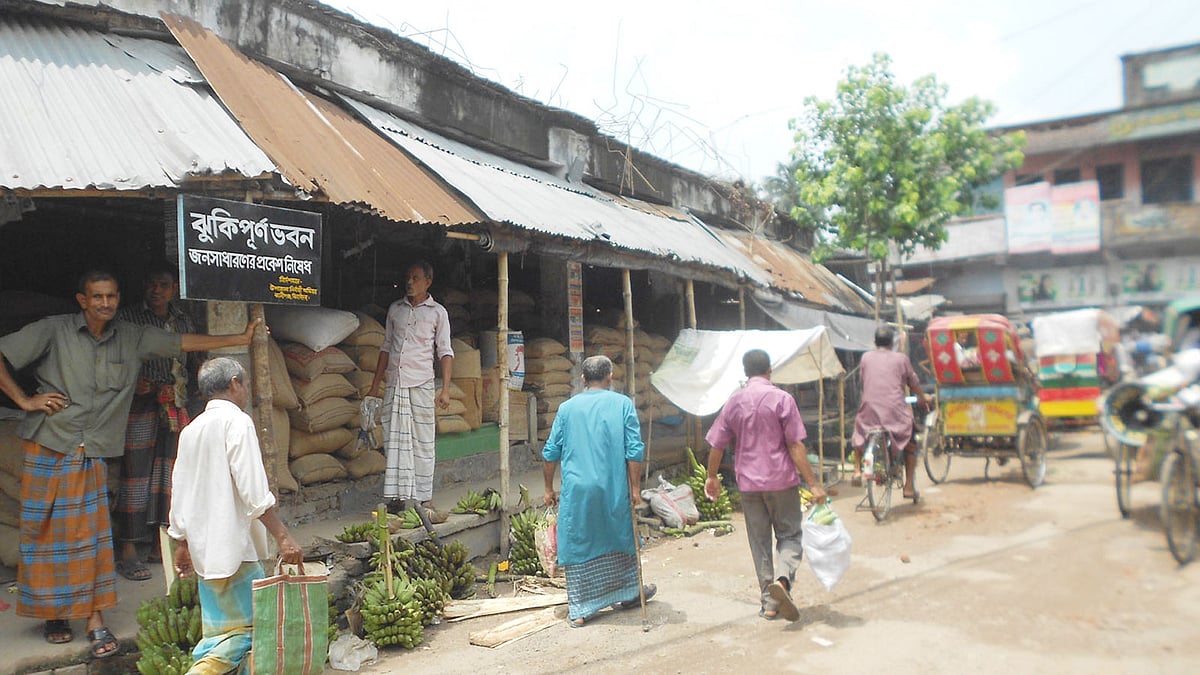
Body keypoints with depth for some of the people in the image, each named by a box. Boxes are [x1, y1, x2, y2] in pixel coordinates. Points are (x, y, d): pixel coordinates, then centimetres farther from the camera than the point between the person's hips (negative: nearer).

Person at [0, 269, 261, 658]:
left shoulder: (132, 339, 5)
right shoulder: (54, 331, -4)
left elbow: (185, 343, 7)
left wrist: (242, 338, 4)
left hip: (92, 455, 2)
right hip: (48, 448, -2)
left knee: (91, 535, 0)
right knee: (45, 532, 6)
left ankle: (95, 622, 5)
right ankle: (53, 614, 23)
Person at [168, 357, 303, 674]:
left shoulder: (191, 430, 14)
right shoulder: (236, 421, -11)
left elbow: (179, 492, 18)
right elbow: (253, 491, -18)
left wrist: (181, 543, 27)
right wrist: (283, 537, -17)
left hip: (203, 549, 8)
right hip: (233, 546, -8)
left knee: (223, 627, 14)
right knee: (254, 624, -2)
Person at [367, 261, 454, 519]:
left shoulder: (437, 312, 3)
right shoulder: (395, 309, 13)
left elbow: (445, 352, 0)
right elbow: (386, 347, 17)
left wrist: (446, 389, -9)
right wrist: (375, 384, 13)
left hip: (421, 384, -3)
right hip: (394, 384, 4)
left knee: (422, 443, -1)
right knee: (394, 442, 3)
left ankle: (425, 500, 5)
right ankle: (397, 498, 8)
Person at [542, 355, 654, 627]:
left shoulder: (567, 408, 5)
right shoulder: (623, 404, 0)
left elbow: (551, 452, 7)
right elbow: (634, 451, -5)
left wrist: (549, 489, 17)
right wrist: (635, 488, 2)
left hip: (576, 489, 0)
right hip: (614, 488, 0)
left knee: (578, 547, 8)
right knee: (620, 539, 19)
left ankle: (579, 610, 12)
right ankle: (628, 594, 35)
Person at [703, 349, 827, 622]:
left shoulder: (734, 402, 4)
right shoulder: (781, 399, -7)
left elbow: (716, 445, 8)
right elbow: (795, 445, -12)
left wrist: (712, 477, 22)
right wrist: (813, 483, -9)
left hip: (748, 482, 3)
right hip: (781, 480, -3)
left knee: (759, 541, 11)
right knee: (790, 534, 8)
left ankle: (769, 602, 14)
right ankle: (783, 578, -18)